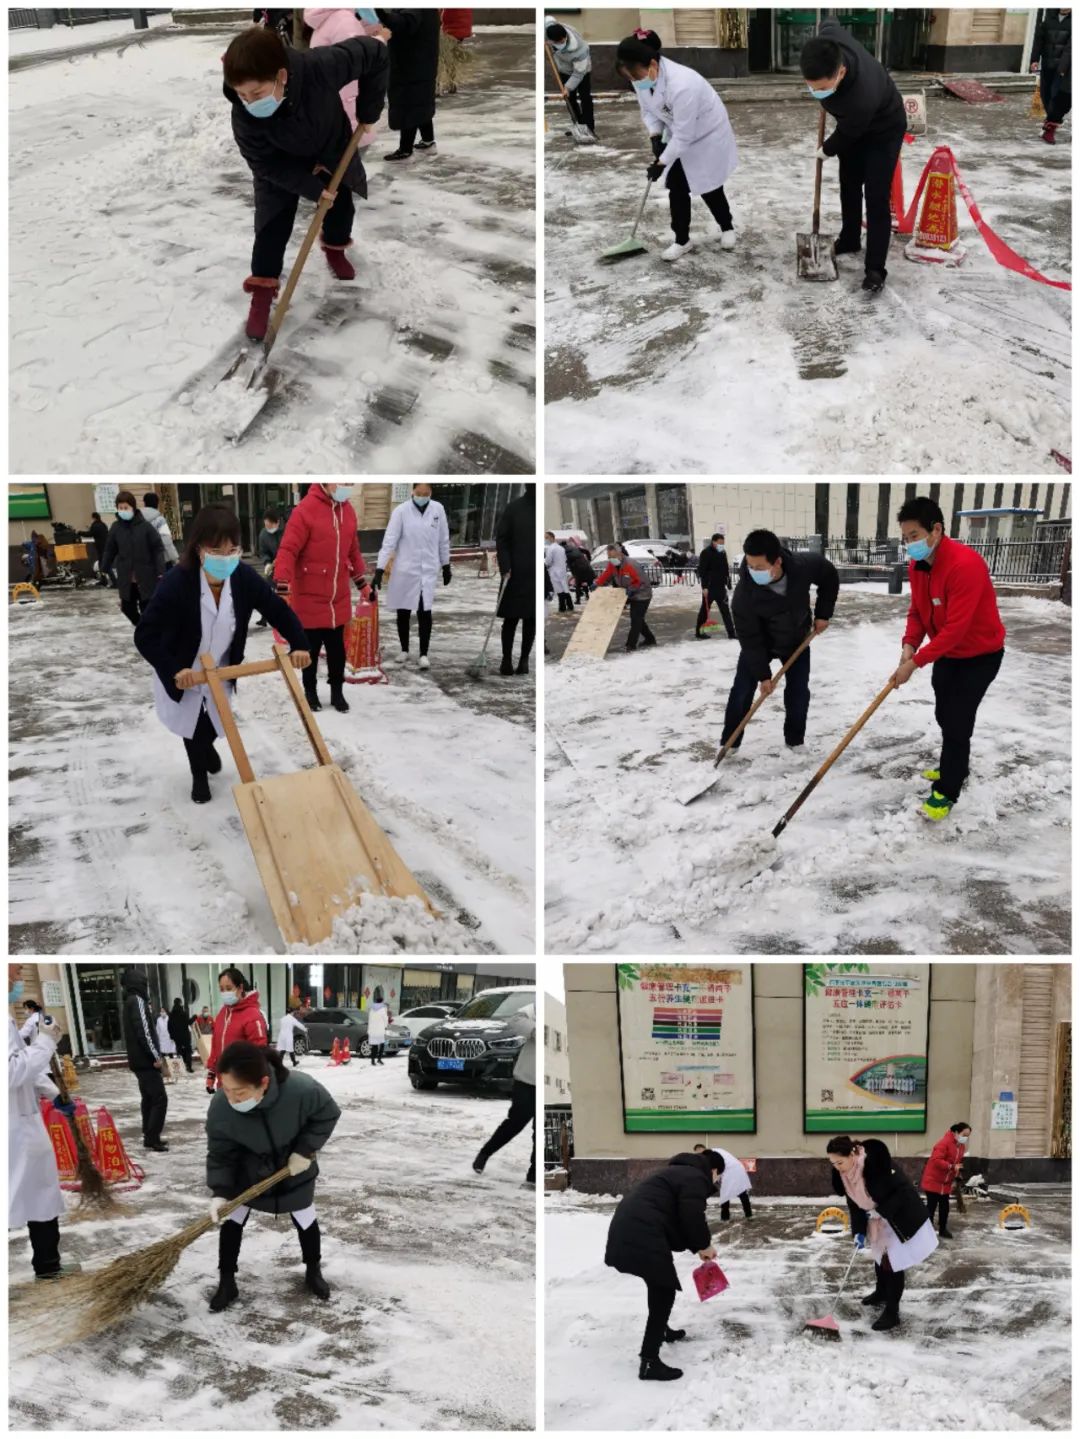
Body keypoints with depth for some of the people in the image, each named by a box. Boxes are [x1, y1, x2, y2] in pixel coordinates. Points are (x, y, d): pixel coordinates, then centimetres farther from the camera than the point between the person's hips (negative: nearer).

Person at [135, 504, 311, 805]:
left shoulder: (244, 577, -23)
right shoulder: (177, 583, -35)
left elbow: (278, 609, -9)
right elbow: (145, 636, -34)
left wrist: (299, 645, -20)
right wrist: (174, 670, -42)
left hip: (221, 672, 3)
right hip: (183, 674, -3)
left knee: (214, 724, 22)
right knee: (193, 728, 16)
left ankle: (207, 747, 59)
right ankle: (199, 775, 46)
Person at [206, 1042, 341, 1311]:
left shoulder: (302, 1090, -42)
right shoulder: (220, 1107, -35)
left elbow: (327, 1115, -20)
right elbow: (220, 1154, -19)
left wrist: (305, 1150, -22)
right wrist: (220, 1191, -27)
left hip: (294, 1169, 0)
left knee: (305, 1220, 14)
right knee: (231, 1221, 3)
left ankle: (313, 1271, 40)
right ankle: (227, 1282, 25)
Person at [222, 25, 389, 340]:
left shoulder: (321, 67, -45)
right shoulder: (243, 115, -40)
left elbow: (375, 54, -31)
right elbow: (265, 164, -25)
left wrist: (368, 110, -23)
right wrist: (312, 186, -26)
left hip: (332, 147, 2)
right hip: (279, 163, -1)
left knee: (341, 205, 17)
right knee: (272, 222, -11)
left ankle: (334, 247, 48)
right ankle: (262, 288, 2)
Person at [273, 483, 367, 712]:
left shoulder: (348, 510, 4)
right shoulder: (306, 510, -18)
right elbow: (287, 549, -20)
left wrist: (361, 581, 21)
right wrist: (282, 586, -27)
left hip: (339, 599, 5)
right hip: (310, 598, -5)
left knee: (337, 649, 12)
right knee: (311, 649, 10)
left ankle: (337, 691, 26)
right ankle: (310, 690, 27)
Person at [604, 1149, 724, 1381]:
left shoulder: (681, 1172, 29)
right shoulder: (697, 1179, -2)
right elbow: (692, 1217, -13)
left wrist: (697, 1247, 32)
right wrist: (704, 1245, 4)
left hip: (628, 1227, 10)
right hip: (641, 1235, -10)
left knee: (660, 1288, 29)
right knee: (664, 1293, -6)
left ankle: (662, 1331, 46)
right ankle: (649, 1362, -8)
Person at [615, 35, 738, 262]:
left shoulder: (682, 85, -41)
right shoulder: (643, 78, -17)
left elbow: (684, 135, -33)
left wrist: (662, 163, -26)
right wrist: (655, 136, -16)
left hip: (707, 136, -6)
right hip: (678, 136, 6)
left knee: (709, 189, 7)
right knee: (676, 188, 5)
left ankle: (727, 228, 32)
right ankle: (682, 240, 18)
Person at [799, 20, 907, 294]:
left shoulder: (861, 98, -48)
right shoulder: (828, 40, -32)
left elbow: (846, 133, -25)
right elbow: (829, 23, -3)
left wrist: (827, 150, -4)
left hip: (883, 130, -7)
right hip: (854, 127, 7)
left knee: (876, 198, -9)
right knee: (849, 186, 19)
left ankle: (875, 269, -4)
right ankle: (849, 241, 37)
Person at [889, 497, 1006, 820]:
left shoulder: (965, 564, -33)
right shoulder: (916, 564, -6)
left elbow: (956, 628, -33)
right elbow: (917, 611, 3)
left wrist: (915, 663, -32)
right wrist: (910, 645, -16)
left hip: (980, 656, -8)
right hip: (946, 654, 8)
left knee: (957, 721, -7)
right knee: (944, 716, 19)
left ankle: (946, 792, 4)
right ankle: (955, 767, 41)